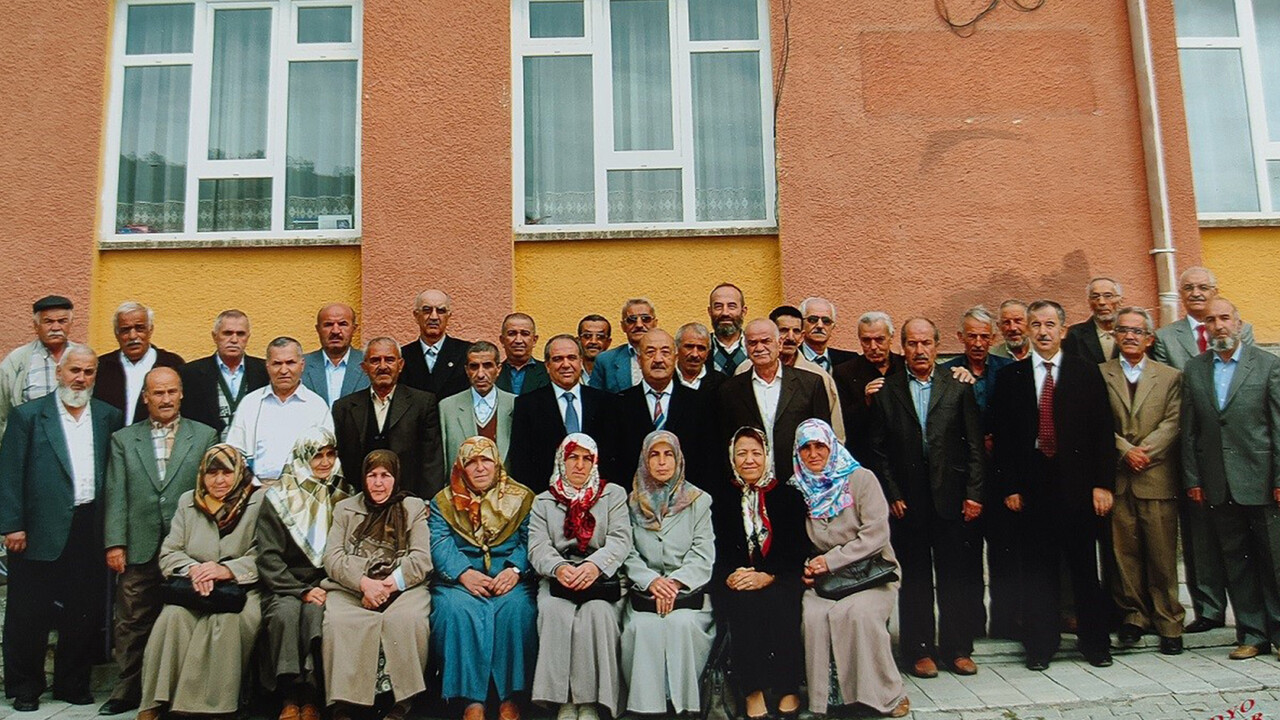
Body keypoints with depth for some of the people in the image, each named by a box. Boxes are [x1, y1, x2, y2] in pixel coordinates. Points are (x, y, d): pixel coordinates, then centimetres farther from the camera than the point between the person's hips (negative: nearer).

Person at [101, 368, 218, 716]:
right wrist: (115, 543, -3)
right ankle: (128, 690, 22)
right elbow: (115, 495, 5)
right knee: (132, 625, 8)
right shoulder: (123, 439, 11)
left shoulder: (205, 436, 7)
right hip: (139, 550, 1)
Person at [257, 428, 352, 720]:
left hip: (328, 584, 0)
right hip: (286, 585, 0)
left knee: (315, 612, -30)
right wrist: (301, 591, -12)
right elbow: (268, 557, -1)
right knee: (285, 613, -30)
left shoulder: (345, 496, 11)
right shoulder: (279, 497, 6)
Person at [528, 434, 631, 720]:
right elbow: (538, 546, 3)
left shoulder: (613, 494, 15)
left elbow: (620, 540, 0)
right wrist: (558, 568, -21)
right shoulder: (543, 501, 18)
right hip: (558, 578, 1)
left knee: (597, 611, -33)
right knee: (553, 610, -32)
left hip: (601, 577, -1)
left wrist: (594, 565, -21)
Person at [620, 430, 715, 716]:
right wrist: (652, 581, -14)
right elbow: (628, 554, 5)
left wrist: (676, 582, -14)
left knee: (681, 623, -32)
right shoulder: (632, 503, 15)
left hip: (689, 588, -1)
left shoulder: (699, 501, 12)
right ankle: (647, 705, -19)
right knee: (643, 626, -30)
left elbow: (703, 554, 2)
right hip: (645, 590, 1)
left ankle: (683, 702, -19)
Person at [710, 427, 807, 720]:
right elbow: (716, 548, 5)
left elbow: (797, 547, 0)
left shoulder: (787, 494, 10)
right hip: (736, 581, 1)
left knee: (779, 604, -32)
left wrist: (766, 575, -16)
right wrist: (731, 575, -16)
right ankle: (753, 693, -24)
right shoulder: (722, 496, 13)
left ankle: (788, 692, -20)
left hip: (780, 578, 0)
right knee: (744, 605, -32)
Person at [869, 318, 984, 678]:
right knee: (915, 578, 8)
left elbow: (975, 445, 3)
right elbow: (878, 451, 2)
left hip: (952, 499, 1)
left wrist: (973, 493, -3)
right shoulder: (886, 391, 2)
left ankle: (957, 648, 23)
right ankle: (919, 649, 20)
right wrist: (893, 496, -4)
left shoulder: (958, 387, 4)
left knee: (957, 577, 8)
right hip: (907, 502, -1)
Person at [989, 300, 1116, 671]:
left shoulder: (1086, 372, 5)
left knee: (1085, 566, 8)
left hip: (1077, 484, 0)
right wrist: (1009, 486, -2)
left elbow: (1103, 431, 2)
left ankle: (1095, 643, 23)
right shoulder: (1011, 377, 5)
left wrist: (1102, 483, -5)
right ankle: (1040, 645, 18)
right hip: (1033, 484, 0)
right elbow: (1002, 436, 4)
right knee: (1037, 569, 6)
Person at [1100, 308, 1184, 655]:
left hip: (1157, 477, 0)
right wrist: (1126, 450, -13)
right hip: (1116, 478, 0)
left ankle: (1168, 623, 14)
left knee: (1162, 554, 3)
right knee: (1124, 552, 4)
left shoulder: (1170, 376, 10)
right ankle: (1134, 616, 16)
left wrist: (1145, 451, -13)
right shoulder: (1099, 374, 7)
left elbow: (1172, 423, 0)